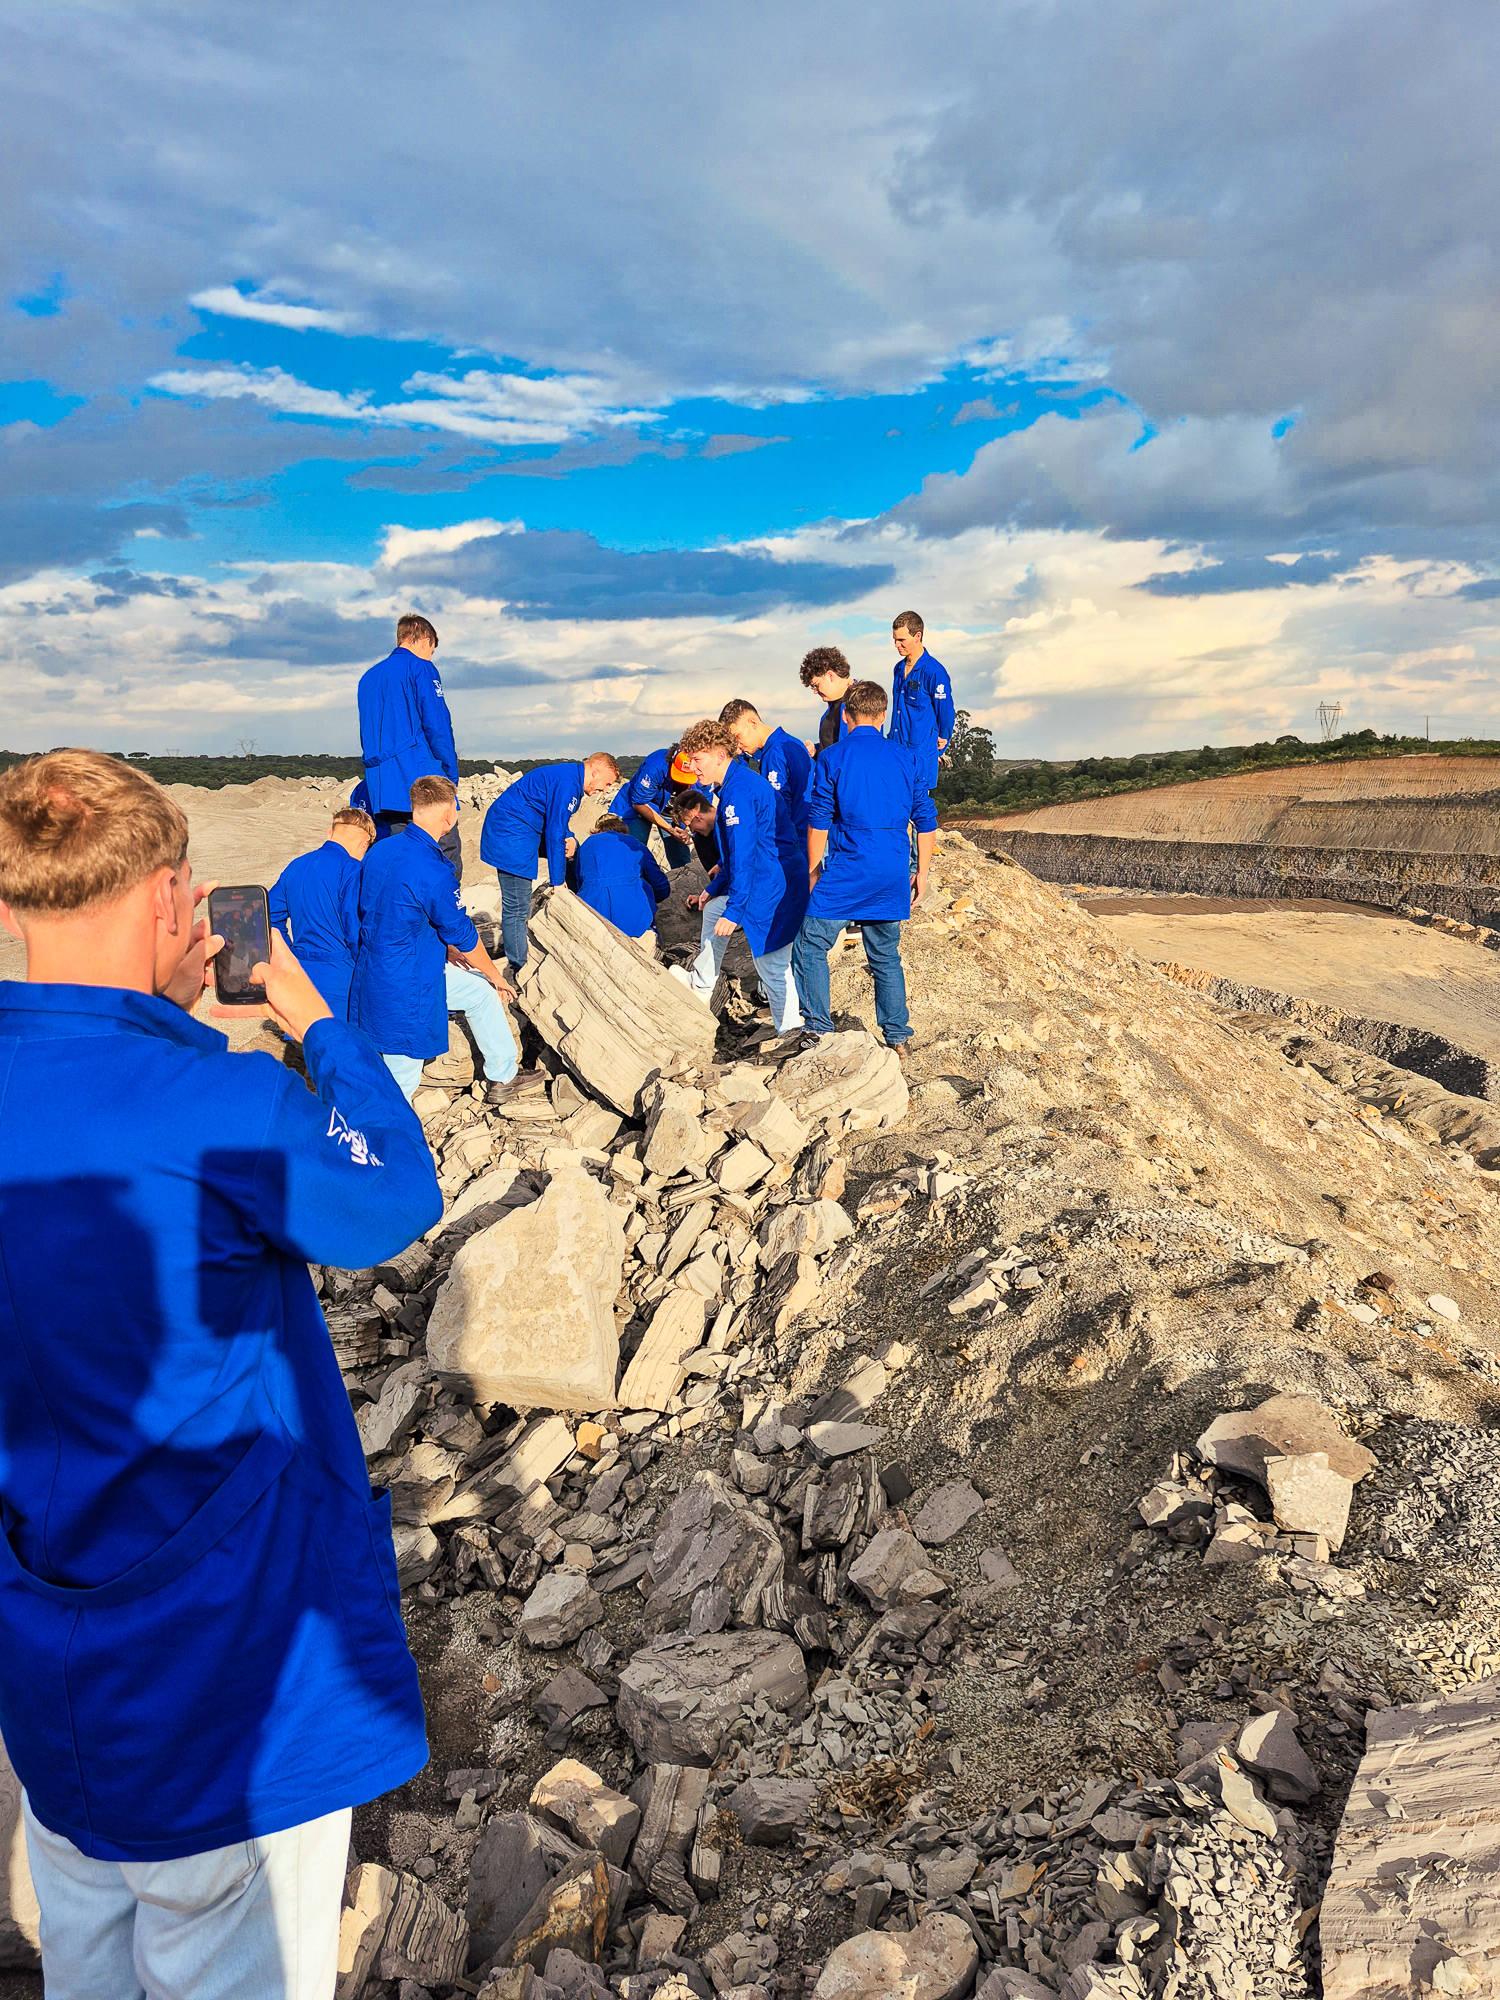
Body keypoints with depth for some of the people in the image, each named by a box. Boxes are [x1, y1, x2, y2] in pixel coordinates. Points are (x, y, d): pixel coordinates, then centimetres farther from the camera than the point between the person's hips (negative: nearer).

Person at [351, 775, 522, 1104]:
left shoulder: (379, 851, 0)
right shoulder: (434, 873, -26)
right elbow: (464, 936, -12)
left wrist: (445, 949, 22)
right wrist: (496, 975, 7)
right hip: (406, 989, -9)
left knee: (481, 991, 26)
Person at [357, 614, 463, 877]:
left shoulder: (368, 677, 23)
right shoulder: (420, 668, 1)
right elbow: (437, 725, -9)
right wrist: (451, 773, -2)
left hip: (380, 790, 7)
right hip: (423, 783, -7)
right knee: (448, 858, -7)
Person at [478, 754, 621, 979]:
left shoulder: (570, 778, 14)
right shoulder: (567, 783, -18)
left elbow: (556, 823, 21)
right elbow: (554, 833, -18)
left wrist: (569, 839, -2)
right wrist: (557, 882, -13)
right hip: (510, 836, -11)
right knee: (517, 908, -9)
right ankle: (518, 972, -3)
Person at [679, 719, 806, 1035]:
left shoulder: (739, 791, -19)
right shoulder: (737, 783, 15)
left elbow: (744, 855, -24)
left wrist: (734, 910, -24)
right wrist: (714, 889, 29)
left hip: (772, 890, -11)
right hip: (761, 882, 11)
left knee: (772, 966, -7)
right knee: (713, 908, 28)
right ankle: (700, 987, 44)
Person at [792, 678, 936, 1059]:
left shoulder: (832, 758, -2)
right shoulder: (905, 757, 8)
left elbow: (818, 822, -4)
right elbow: (926, 820, 8)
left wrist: (813, 872, 5)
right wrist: (922, 872, 15)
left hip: (847, 871, -4)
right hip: (893, 877, 4)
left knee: (810, 948, 6)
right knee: (886, 956, 15)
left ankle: (820, 1031, 0)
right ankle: (898, 1038, 17)